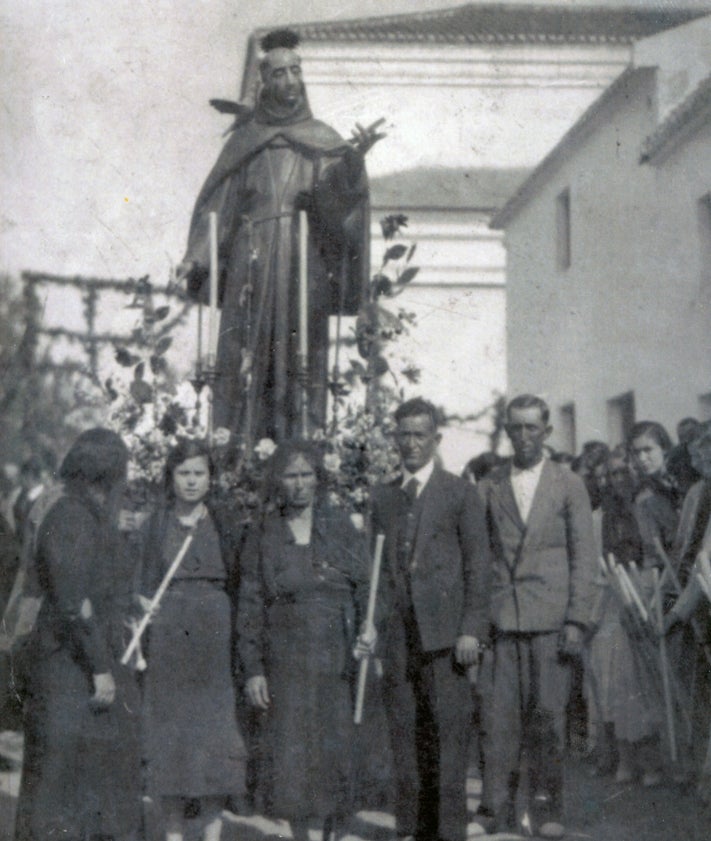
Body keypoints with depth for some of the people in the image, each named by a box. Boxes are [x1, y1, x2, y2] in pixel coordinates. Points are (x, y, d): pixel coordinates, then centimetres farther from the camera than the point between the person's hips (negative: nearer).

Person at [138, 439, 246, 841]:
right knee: (170, 730, 2)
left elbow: (235, 585, 5)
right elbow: (148, 585, 7)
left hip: (213, 639, 0)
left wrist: (236, 645, -3)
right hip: (168, 638, 1)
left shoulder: (224, 524, 7)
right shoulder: (159, 524, 7)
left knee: (215, 730, -4)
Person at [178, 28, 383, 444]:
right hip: (251, 265, 0)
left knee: (299, 361, -4)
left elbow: (337, 196, -6)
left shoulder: (323, 140, 10)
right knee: (245, 367, -5)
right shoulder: (245, 140, 11)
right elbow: (218, 203, 8)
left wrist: (354, 160, -26)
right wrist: (197, 256, -4)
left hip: (304, 267, 0)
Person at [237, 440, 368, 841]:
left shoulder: (343, 528, 7)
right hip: (287, 665, 0)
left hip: (338, 660, 0)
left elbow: (366, 589, 7)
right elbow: (251, 607, 4)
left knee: (338, 751, 1)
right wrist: (253, 669, -2)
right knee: (290, 752, -1)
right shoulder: (262, 537, 5)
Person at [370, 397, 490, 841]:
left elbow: (478, 565, -1)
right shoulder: (383, 497, 16)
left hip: (443, 631, -4)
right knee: (404, 733, 6)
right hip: (397, 634, 4)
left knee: (448, 732, -4)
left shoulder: (461, 492, 3)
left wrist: (472, 629, -8)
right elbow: (378, 566, 16)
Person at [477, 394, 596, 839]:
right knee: (499, 715, -3)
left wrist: (577, 621, -4)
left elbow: (584, 556, 4)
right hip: (501, 617, 1)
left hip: (550, 618, -1)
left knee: (548, 715, -1)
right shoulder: (490, 486, 11)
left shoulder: (569, 484, 7)